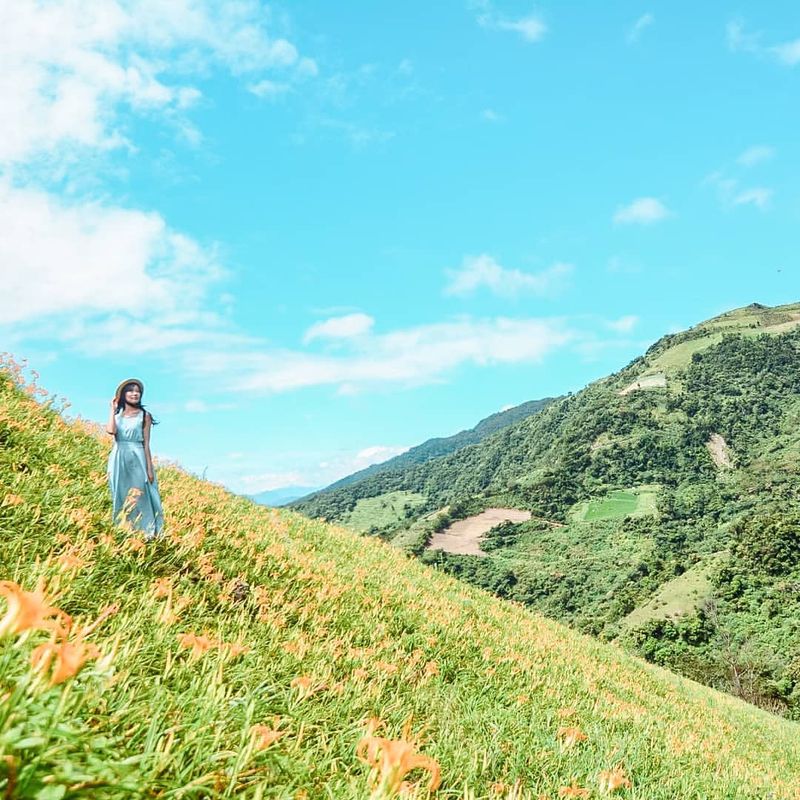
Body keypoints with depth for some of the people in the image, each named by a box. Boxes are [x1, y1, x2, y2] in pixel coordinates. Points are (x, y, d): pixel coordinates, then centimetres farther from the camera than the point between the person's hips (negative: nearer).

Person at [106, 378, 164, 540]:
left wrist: (150, 468, -5)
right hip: (118, 459, 2)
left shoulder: (144, 415, 3)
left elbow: (146, 444, 1)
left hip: (137, 458, -2)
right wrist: (113, 409, -3)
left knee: (140, 497, -3)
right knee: (120, 496, 7)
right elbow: (111, 430, -13)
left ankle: (146, 532, 0)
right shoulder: (117, 413, 8)